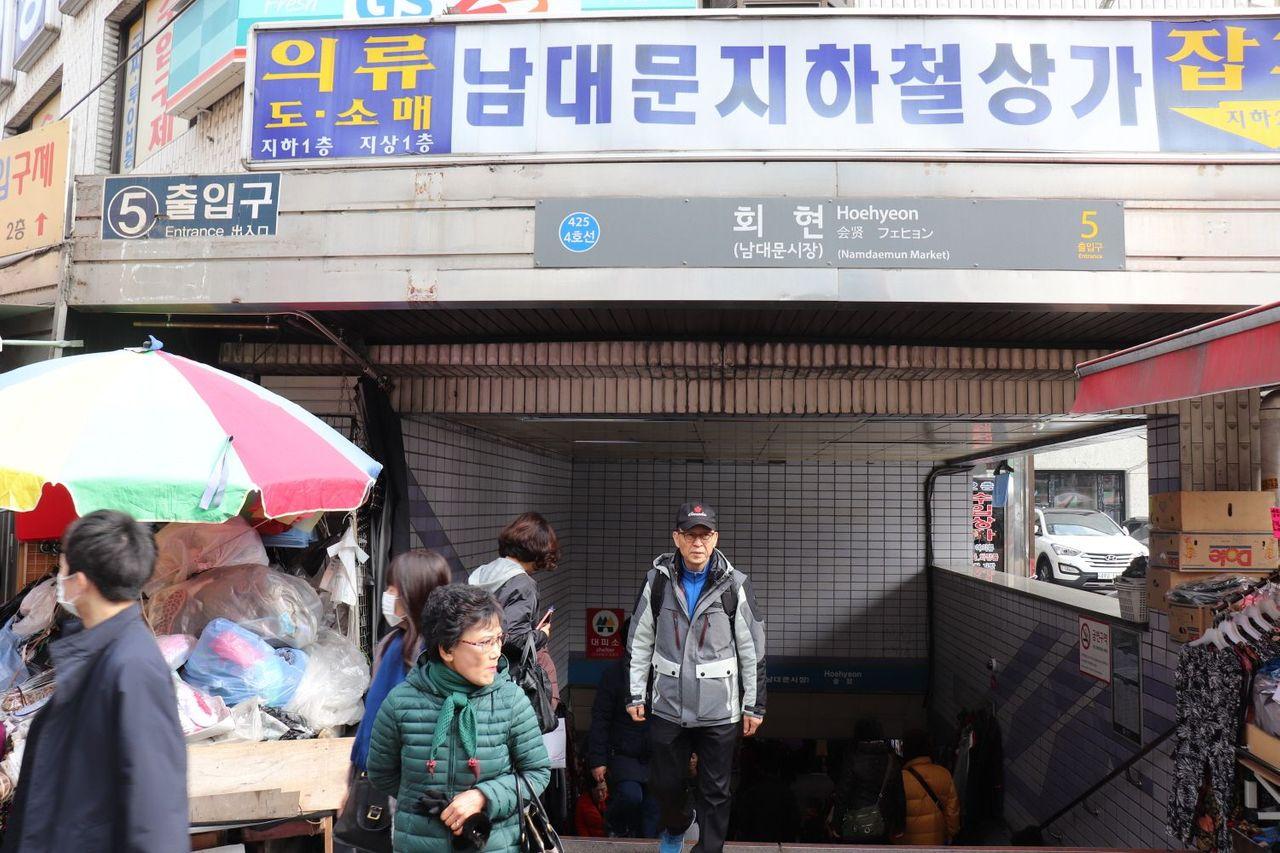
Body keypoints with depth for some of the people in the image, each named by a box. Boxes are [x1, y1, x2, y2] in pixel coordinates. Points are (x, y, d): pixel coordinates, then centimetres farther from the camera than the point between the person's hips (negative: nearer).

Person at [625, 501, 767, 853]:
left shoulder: (734, 585, -6)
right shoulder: (657, 580, -2)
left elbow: (752, 650, -1)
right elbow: (639, 641, 5)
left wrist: (754, 705, 1)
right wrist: (636, 695, 5)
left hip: (719, 710, -2)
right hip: (667, 705, 2)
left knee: (715, 791, 6)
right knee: (665, 783, 15)